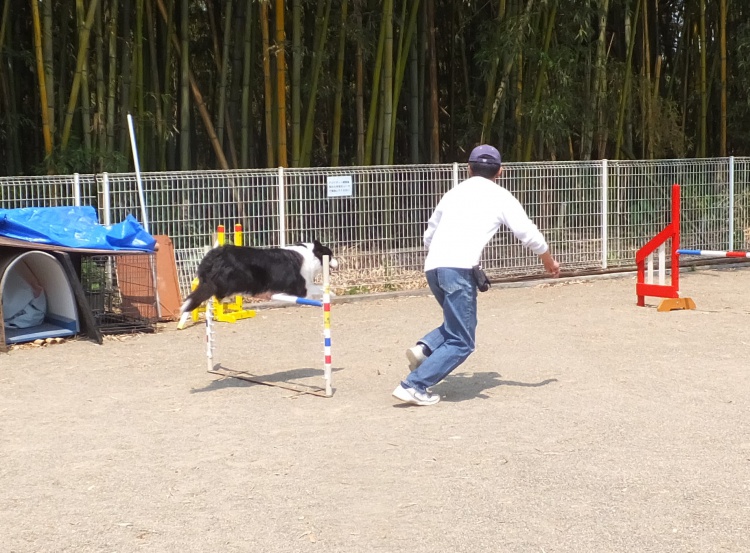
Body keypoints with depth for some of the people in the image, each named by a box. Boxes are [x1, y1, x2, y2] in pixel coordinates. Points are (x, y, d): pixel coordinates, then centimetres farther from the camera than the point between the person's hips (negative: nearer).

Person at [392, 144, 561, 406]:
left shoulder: (453, 193, 24)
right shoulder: (500, 196, 10)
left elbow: (428, 237, 31)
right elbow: (529, 235, 9)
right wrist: (549, 261, 27)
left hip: (432, 267, 6)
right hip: (459, 269, -6)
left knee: (459, 324, 25)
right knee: (461, 342, 3)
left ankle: (425, 349, 0)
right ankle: (413, 385, -6)